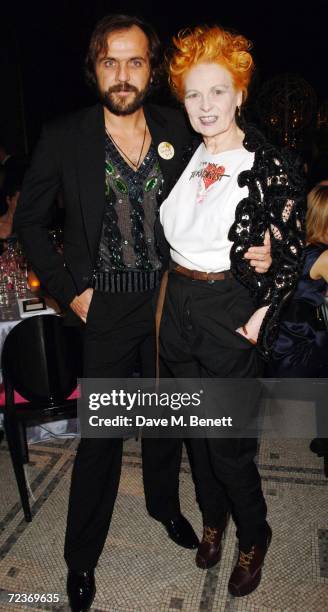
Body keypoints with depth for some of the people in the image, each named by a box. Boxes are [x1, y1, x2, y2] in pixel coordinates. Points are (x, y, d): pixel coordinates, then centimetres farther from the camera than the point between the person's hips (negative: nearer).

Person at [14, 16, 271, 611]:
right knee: (101, 431, 7)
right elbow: (28, 219, 0)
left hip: (171, 299, 3)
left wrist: (253, 248, -9)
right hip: (106, 307, -2)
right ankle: (81, 556, 30)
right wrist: (69, 290, -6)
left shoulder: (176, 129, -1)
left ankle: (164, 504, 48)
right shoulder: (64, 137, -8)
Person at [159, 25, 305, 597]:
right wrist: (176, 290, 7)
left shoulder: (272, 167, -11)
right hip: (179, 308, 6)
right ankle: (212, 518, 44)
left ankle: (254, 536, 34)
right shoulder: (184, 158, 6)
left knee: (228, 442, 3)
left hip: (233, 314, -5)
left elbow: (288, 255, -9)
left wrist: (257, 322, -11)